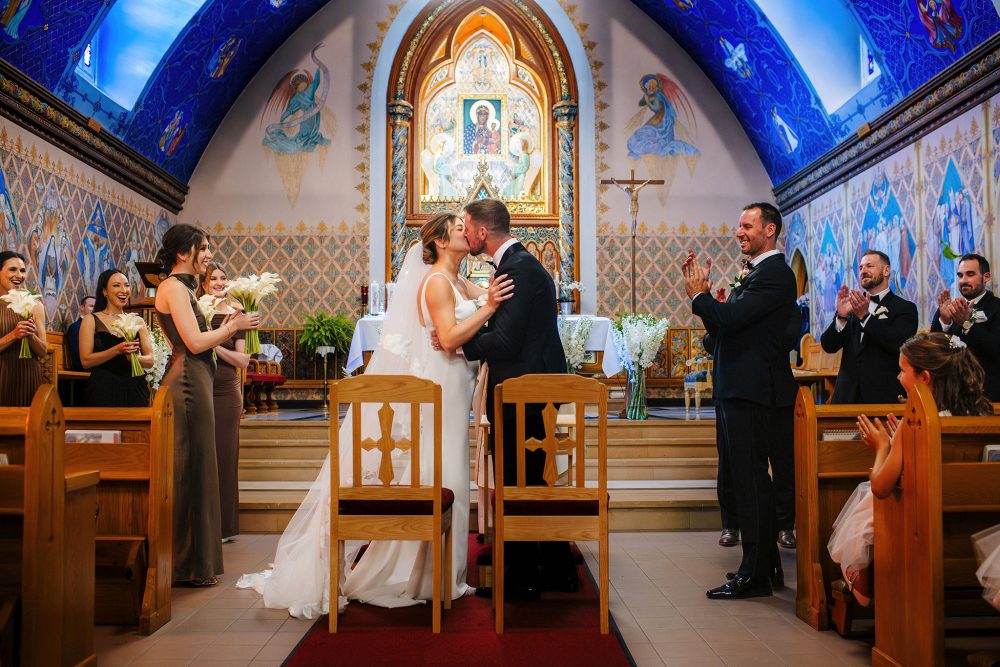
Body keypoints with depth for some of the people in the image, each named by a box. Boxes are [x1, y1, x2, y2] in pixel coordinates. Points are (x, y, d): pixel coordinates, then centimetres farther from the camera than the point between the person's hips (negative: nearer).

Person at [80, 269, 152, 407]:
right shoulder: (91, 320, 3)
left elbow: (150, 361, 6)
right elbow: (85, 361, -7)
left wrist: (134, 358, -15)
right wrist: (118, 350, -19)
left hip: (134, 391, 2)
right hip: (103, 391, -2)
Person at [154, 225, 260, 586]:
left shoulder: (182, 288, 19)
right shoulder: (174, 287, -10)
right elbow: (195, 343, -18)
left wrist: (229, 326, 6)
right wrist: (234, 326, -7)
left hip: (192, 383, 10)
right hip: (187, 384, -10)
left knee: (193, 470, 14)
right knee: (188, 471, -4)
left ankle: (193, 561, 23)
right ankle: (188, 565, 5)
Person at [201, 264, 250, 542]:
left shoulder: (235, 317, 3)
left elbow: (243, 360, -3)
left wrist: (216, 346, -15)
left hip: (226, 394, -1)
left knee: (224, 455, 3)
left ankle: (224, 526, 13)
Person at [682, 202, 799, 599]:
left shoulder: (773, 274, -13)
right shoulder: (758, 273, 19)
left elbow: (731, 318, -23)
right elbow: (726, 327, 17)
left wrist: (698, 295, -6)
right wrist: (704, 295, 6)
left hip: (751, 391, -11)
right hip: (742, 390, 11)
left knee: (749, 482, -6)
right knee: (750, 481, 16)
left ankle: (754, 575, 2)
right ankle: (767, 565, 27)